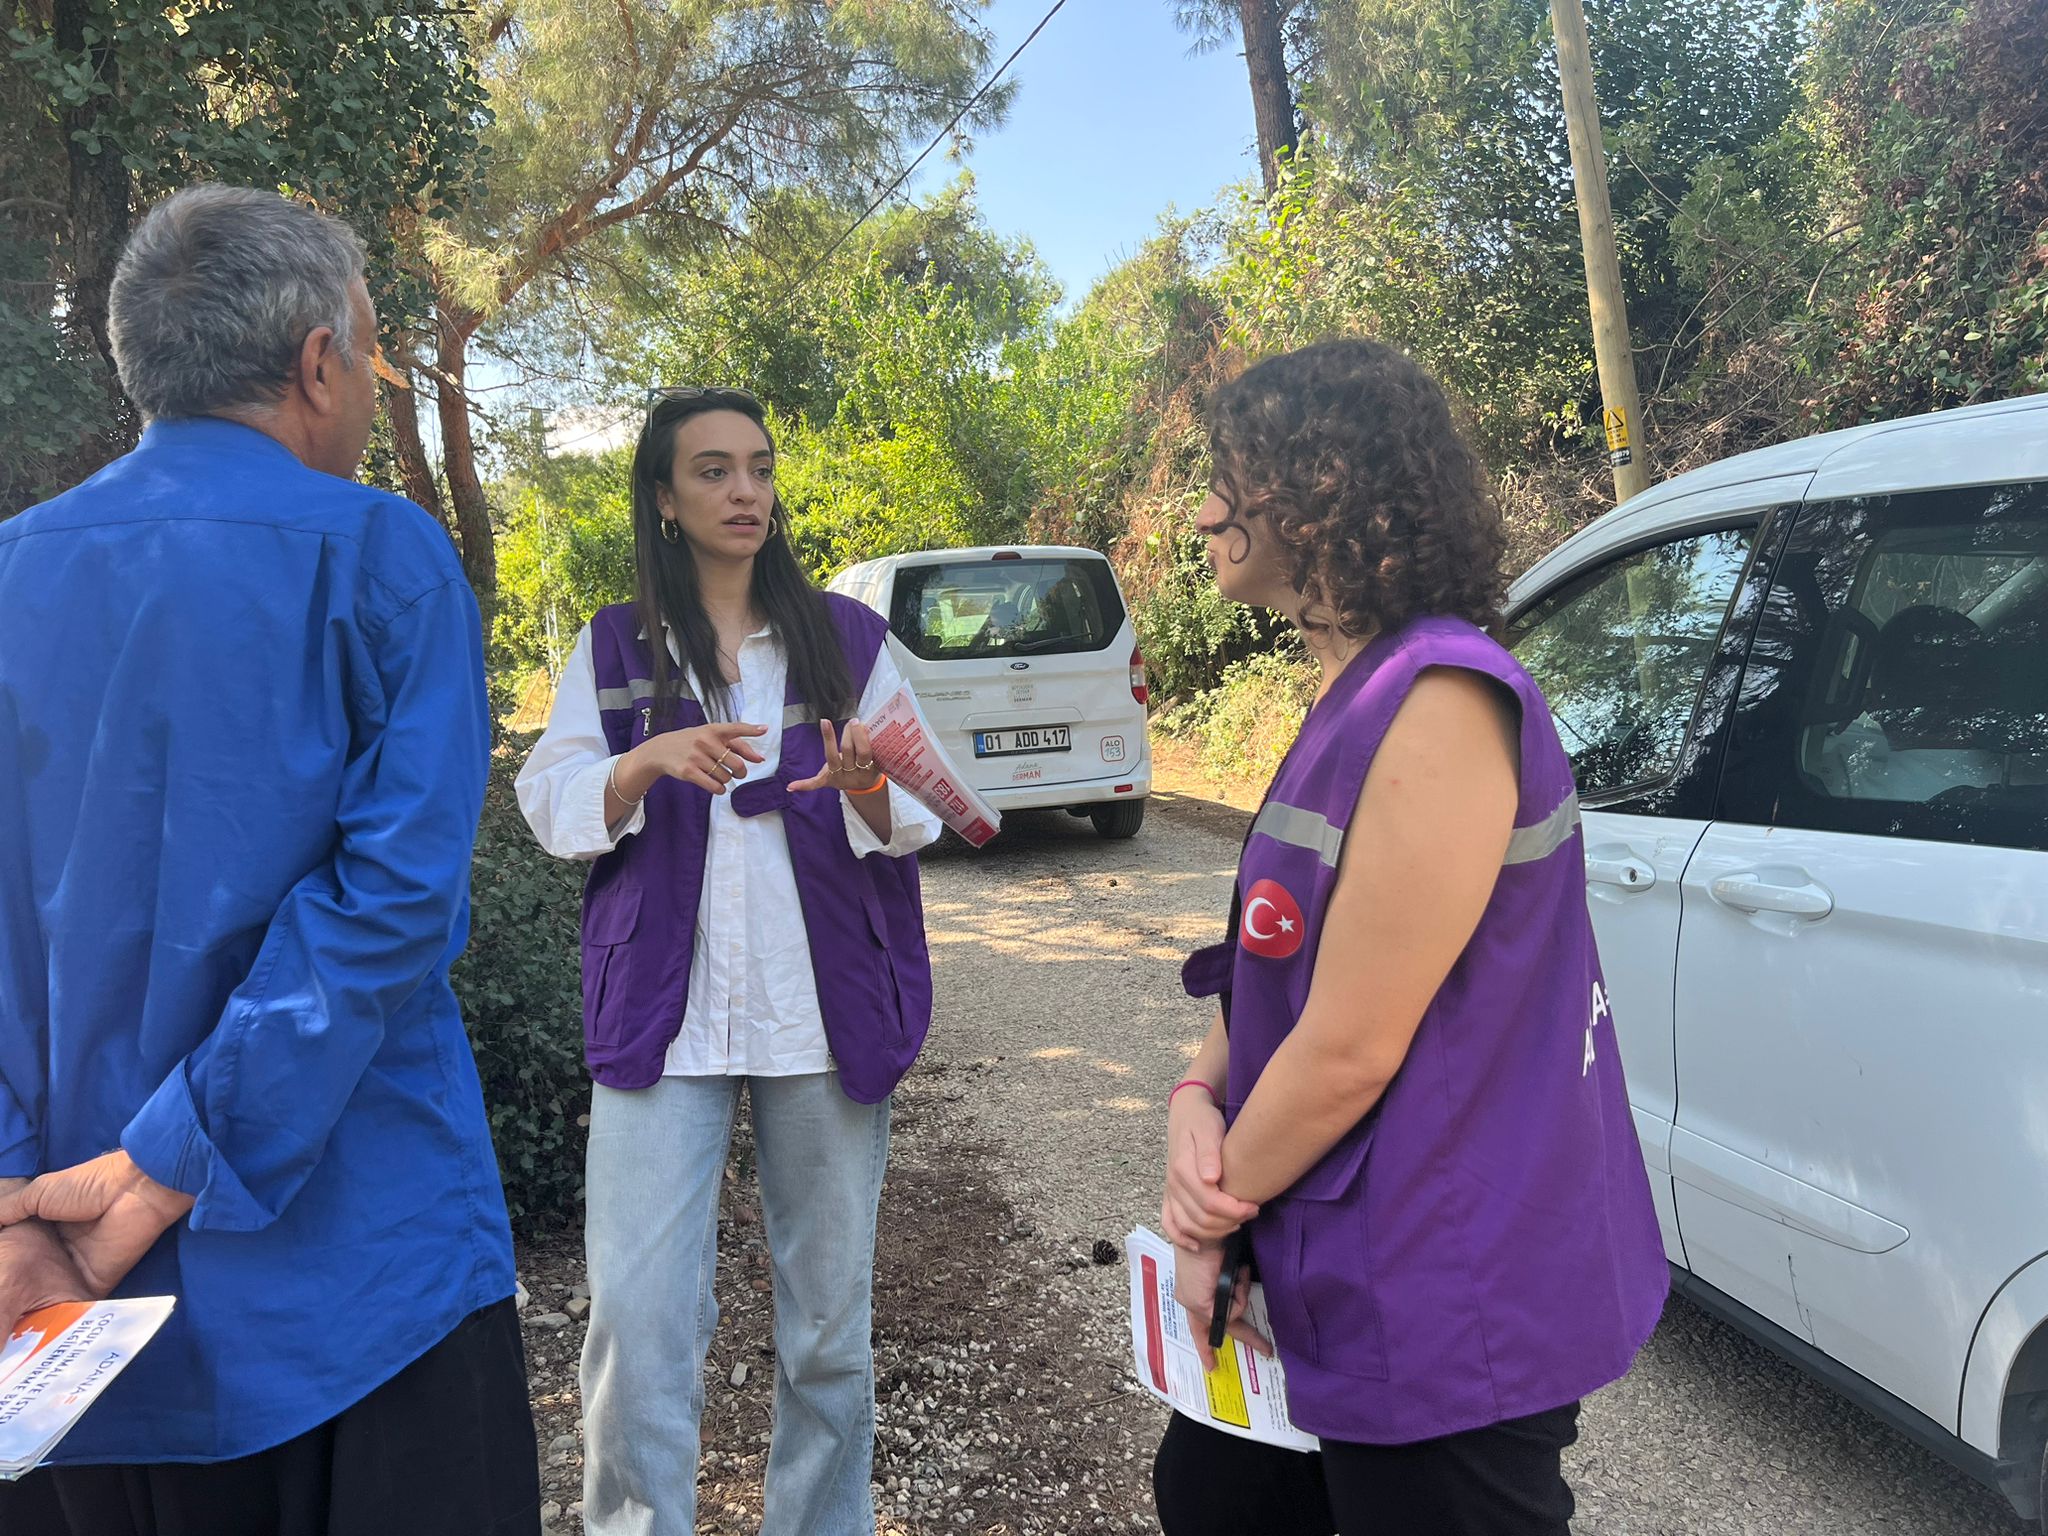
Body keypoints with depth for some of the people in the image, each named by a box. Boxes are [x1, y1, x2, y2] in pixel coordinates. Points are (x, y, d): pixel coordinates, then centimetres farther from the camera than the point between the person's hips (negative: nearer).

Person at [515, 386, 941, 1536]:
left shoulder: (850, 638, 7)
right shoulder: (613, 650, 8)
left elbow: (917, 817, 1)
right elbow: (553, 807, 0)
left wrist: (865, 790, -21)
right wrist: (649, 762, -19)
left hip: (827, 1012, 1)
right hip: (662, 1014, 0)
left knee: (832, 1316, 10)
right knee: (639, 1321, -6)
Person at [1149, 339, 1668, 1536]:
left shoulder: (1438, 704, -25)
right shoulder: (1356, 697, 7)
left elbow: (1350, 1050, -24)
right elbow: (1272, 965, 10)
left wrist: (1217, 1215, -9)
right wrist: (1196, 1101, -7)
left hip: (1447, 1311, -9)